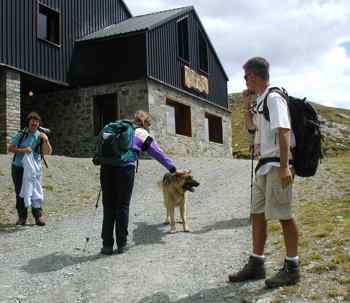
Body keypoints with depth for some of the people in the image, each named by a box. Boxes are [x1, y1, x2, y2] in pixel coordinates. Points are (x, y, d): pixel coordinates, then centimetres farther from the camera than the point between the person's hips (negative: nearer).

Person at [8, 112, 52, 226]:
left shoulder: (40, 136, 1)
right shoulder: (20, 134, -1)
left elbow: (48, 152, -5)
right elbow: (10, 148, -4)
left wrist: (46, 141, -22)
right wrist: (23, 150, -20)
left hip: (35, 168, 0)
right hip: (18, 167, 0)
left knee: (36, 191, -5)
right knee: (20, 193, 5)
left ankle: (39, 216, 0)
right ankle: (22, 217, 14)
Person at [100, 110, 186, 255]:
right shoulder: (144, 135, 16)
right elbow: (159, 154, 20)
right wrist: (174, 169, 28)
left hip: (106, 166, 3)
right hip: (125, 168, -3)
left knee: (108, 206, 8)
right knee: (122, 206, 8)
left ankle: (107, 245, 9)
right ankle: (121, 244, 12)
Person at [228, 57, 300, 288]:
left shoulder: (274, 98, -12)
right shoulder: (260, 101, 15)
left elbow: (283, 132, -21)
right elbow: (250, 127, 29)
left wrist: (284, 166, -27)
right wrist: (247, 105, 14)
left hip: (277, 164, -10)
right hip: (264, 165, 10)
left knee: (283, 214, -3)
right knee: (257, 213, 12)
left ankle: (292, 268, 9)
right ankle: (256, 264, 23)